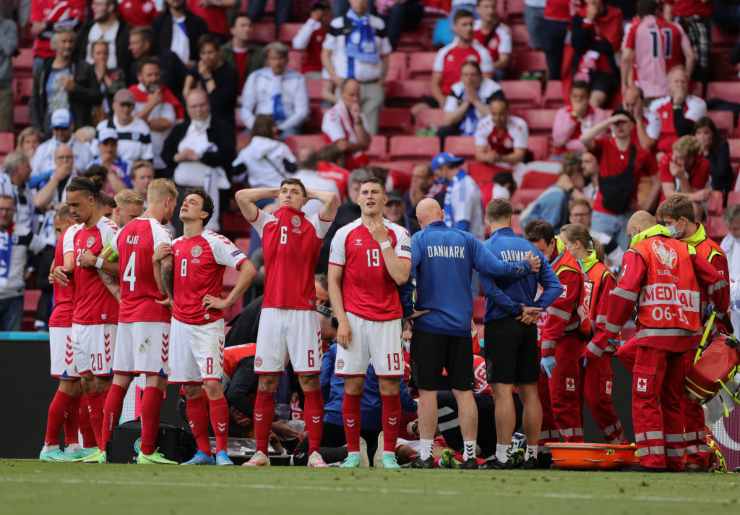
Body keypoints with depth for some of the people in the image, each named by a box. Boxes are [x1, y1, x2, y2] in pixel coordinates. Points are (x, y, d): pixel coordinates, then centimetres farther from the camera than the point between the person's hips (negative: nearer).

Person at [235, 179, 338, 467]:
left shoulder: (313, 226, 7)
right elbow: (241, 196, 8)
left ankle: (314, 452, -3)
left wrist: (309, 194, 10)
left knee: (310, 382, -4)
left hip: (303, 312, -2)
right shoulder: (267, 224, 14)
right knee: (266, 383, 2)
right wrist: (274, 192, 17)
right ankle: (261, 452, 6)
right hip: (271, 311, 2)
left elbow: (332, 200, -7)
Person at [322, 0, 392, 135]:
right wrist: (335, 78, -4)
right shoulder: (338, 25, 4)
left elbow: (384, 56, 16)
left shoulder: (378, 25, 10)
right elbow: (326, 54, 8)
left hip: (373, 87, 2)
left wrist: (382, 79, 2)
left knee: (370, 133, -2)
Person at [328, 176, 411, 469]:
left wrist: (382, 240, -10)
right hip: (354, 318, 0)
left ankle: (389, 453, 4)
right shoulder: (344, 234, 6)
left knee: (390, 387, -2)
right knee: (352, 386, -1)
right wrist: (341, 320, -5)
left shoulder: (398, 234, 4)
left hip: (387, 320, 0)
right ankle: (353, 453, 6)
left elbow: (401, 276, -8)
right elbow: (333, 281, 5)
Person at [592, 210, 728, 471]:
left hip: (655, 333, -5)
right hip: (686, 334, 5)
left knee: (645, 398, -3)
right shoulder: (684, 250, 17)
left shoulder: (638, 252, 2)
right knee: (672, 399, 14)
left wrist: (607, 333, -6)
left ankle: (652, 458, -12)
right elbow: (717, 283, 15)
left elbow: (624, 295, -8)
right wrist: (721, 313, 31)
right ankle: (674, 459, 14)